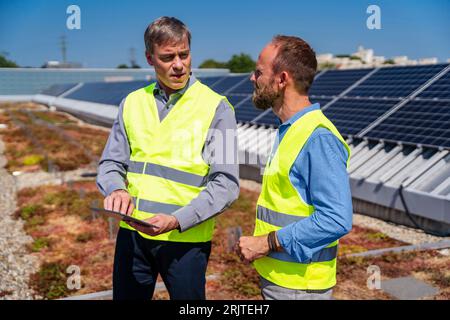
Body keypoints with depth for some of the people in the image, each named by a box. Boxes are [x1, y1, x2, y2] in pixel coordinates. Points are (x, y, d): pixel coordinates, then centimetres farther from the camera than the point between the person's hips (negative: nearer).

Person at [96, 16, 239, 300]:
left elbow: (226, 184, -12)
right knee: (126, 295, 17)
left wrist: (177, 220, -23)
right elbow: (111, 163, 9)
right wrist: (116, 189, -13)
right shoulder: (132, 103, 7)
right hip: (132, 232, 4)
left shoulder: (217, 107, -6)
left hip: (186, 238, -3)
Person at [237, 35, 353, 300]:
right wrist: (259, 242, 7)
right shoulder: (289, 131, 8)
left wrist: (266, 243, -21)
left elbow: (337, 219, -27)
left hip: (298, 286, -8)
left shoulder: (318, 138, -22)